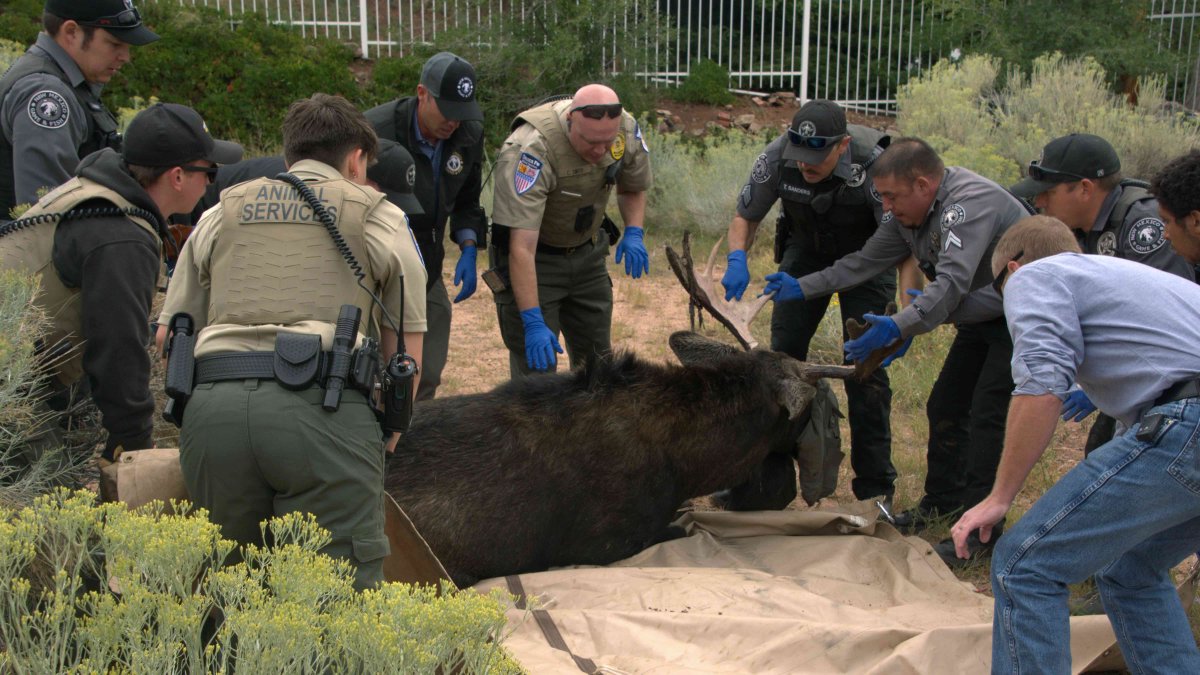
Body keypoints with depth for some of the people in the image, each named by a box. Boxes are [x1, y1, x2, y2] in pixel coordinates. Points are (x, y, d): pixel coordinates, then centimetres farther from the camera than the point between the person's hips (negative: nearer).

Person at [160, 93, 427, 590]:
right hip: (323, 405, -3)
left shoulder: (222, 212, 27)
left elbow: (170, 333, 24)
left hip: (212, 406, 4)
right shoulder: (378, 216, 20)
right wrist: (388, 436, 28)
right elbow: (406, 344, 17)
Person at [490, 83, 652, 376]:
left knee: (598, 360, 15)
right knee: (537, 366, -8)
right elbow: (522, 248, -37)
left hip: (588, 252, 6)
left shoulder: (627, 130, -17)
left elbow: (634, 188, 7)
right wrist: (533, 323, -40)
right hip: (537, 259, -5)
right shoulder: (532, 149, -35)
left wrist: (634, 232, -13)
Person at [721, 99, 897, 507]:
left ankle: (875, 487, 0)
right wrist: (737, 260, -28)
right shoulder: (779, 156, -24)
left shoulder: (873, 164, -34)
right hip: (805, 252, 4)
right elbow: (746, 215, -8)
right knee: (782, 356, 2)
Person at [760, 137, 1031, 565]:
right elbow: (866, 262, 8)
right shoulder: (910, 212, 0)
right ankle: (942, 502, 27)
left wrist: (897, 328, -51)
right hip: (981, 320, 10)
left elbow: (952, 284, -41)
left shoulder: (969, 204, -30)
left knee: (986, 416, -14)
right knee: (944, 408, 12)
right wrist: (802, 288, 5)